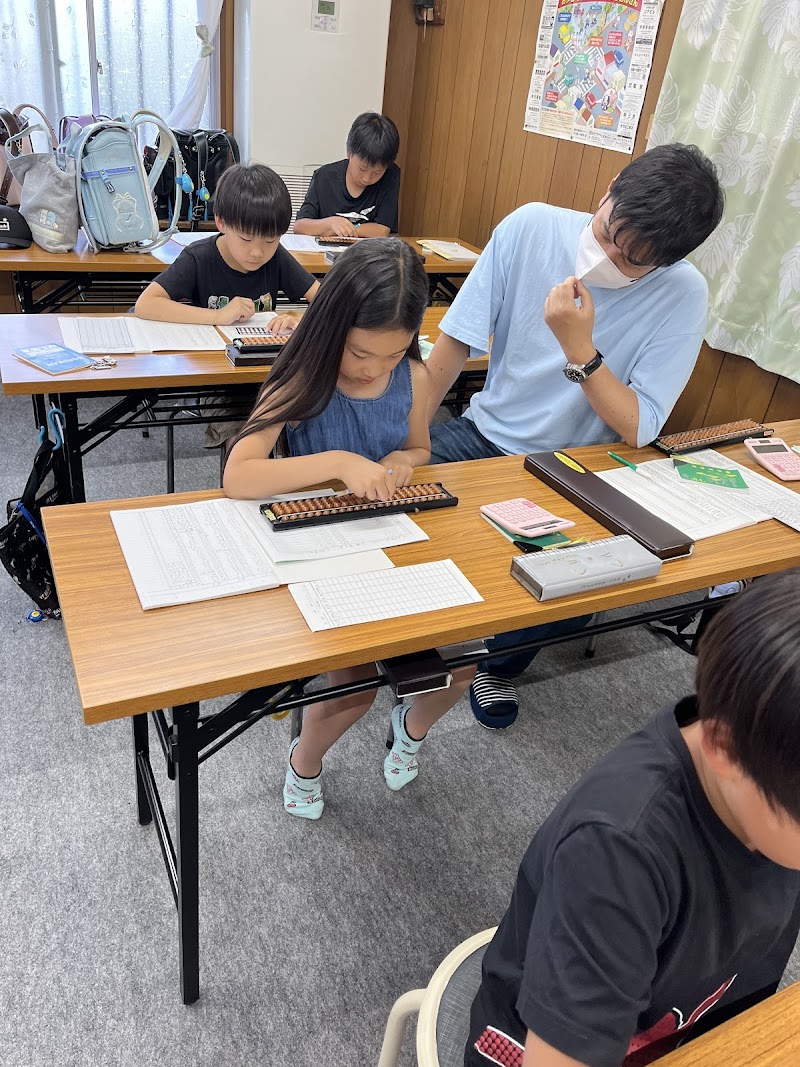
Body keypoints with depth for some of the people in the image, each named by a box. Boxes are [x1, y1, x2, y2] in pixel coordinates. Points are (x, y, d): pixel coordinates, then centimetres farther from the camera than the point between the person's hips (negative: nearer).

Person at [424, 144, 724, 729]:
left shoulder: (682, 296, -15)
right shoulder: (532, 227, -11)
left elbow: (639, 429, -17)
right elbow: (458, 339, -7)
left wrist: (578, 347, -29)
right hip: (484, 434, 2)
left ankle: (501, 662, 11)